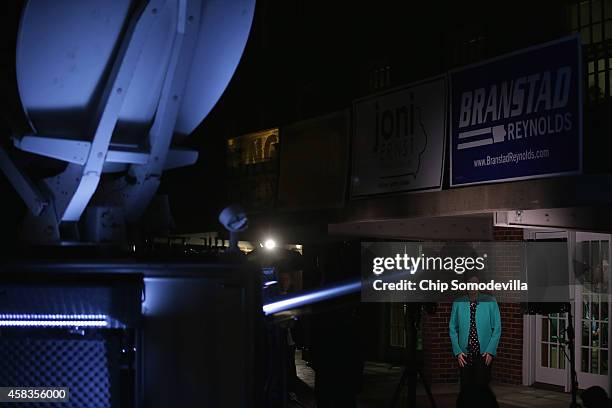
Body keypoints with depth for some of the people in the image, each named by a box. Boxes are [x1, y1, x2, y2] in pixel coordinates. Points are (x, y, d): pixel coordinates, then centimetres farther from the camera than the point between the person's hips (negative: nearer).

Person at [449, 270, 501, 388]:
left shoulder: (490, 302, 0)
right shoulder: (458, 303, 3)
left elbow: (497, 328, 1)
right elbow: (452, 329, 6)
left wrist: (490, 351, -6)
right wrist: (457, 352, -3)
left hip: (484, 355, -1)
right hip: (464, 355, 1)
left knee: (482, 387, -2)